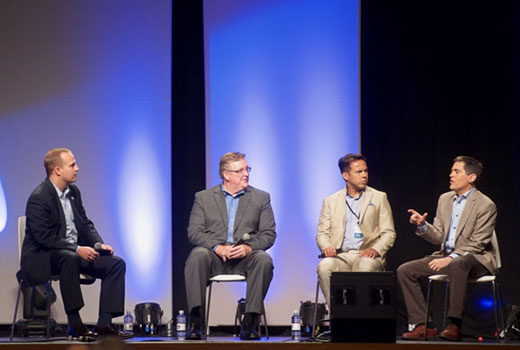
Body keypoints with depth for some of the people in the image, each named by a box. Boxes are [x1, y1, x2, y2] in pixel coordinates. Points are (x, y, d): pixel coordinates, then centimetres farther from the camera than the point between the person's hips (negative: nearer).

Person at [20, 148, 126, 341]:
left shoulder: (73, 192, 10)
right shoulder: (38, 198, -16)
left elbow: (85, 223, 16)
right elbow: (44, 237, -23)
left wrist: (98, 244, -3)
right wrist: (76, 249, -28)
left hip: (76, 252, 8)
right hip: (42, 258, -8)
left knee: (116, 263, -8)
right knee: (70, 258, -40)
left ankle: (104, 323, -13)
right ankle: (74, 323, -34)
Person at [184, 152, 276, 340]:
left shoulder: (261, 198, 15)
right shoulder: (203, 197, 13)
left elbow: (269, 234, 6)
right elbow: (194, 232, 2)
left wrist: (248, 247, -15)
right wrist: (217, 247, -17)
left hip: (245, 257, 1)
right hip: (214, 257, -1)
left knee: (263, 259, -32)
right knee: (197, 256, -33)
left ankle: (249, 322, -31)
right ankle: (195, 321, -36)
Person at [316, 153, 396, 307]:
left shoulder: (379, 198, 16)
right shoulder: (331, 201, 19)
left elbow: (389, 233, 9)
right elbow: (322, 232, 14)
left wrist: (375, 249, -11)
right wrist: (326, 247, -10)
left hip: (366, 255, -1)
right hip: (340, 255, 1)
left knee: (366, 266, -37)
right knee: (325, 266, -33)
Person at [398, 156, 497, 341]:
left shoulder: (486, 205, -9)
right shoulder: (445, 199, 12)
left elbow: (477, 244, -14)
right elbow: (439, 237, 13)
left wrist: (450, 258, -25)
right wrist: (422, 225, -8)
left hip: (474, 259, -7)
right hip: (446, 256, 7)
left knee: (456, 265, -42)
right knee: (404, 270, -10)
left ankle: (455, 326, -39)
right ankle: (424, 325, -14)